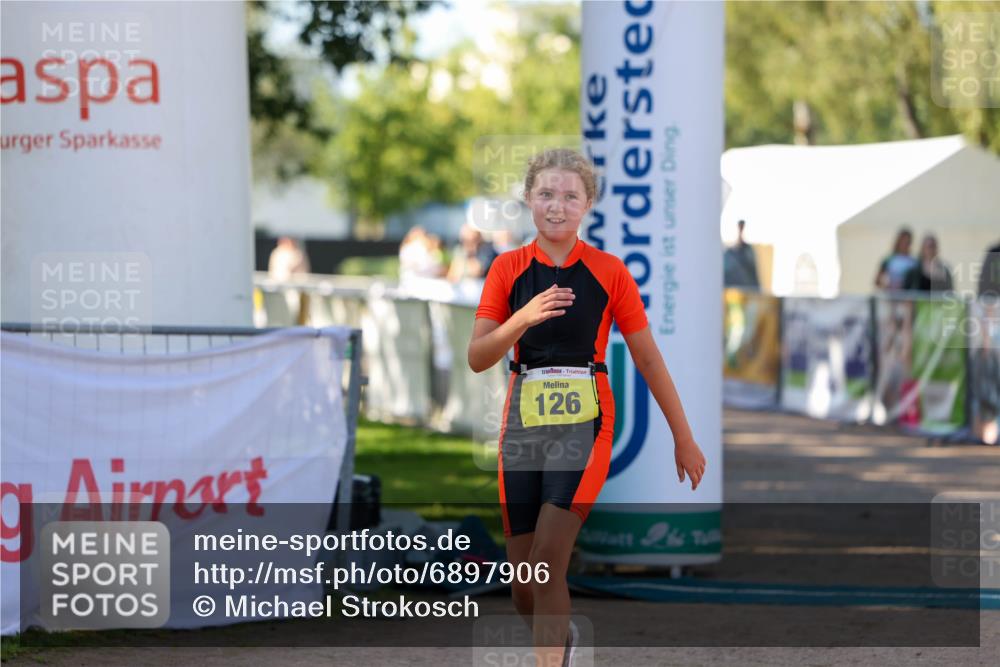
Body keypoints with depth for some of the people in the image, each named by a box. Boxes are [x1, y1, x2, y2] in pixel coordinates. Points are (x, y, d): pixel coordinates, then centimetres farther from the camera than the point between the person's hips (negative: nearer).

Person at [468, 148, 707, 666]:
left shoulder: (608, 271, -1)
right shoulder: (508, 269, 4)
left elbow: (648, 359, 5)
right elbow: (477, 359, -3)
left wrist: (684, 439, 7)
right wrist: (522, 319, -21)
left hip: (584, 421, -3)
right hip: (524, 420, 3)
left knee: (548, 562, -18)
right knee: (521, 579, 5)